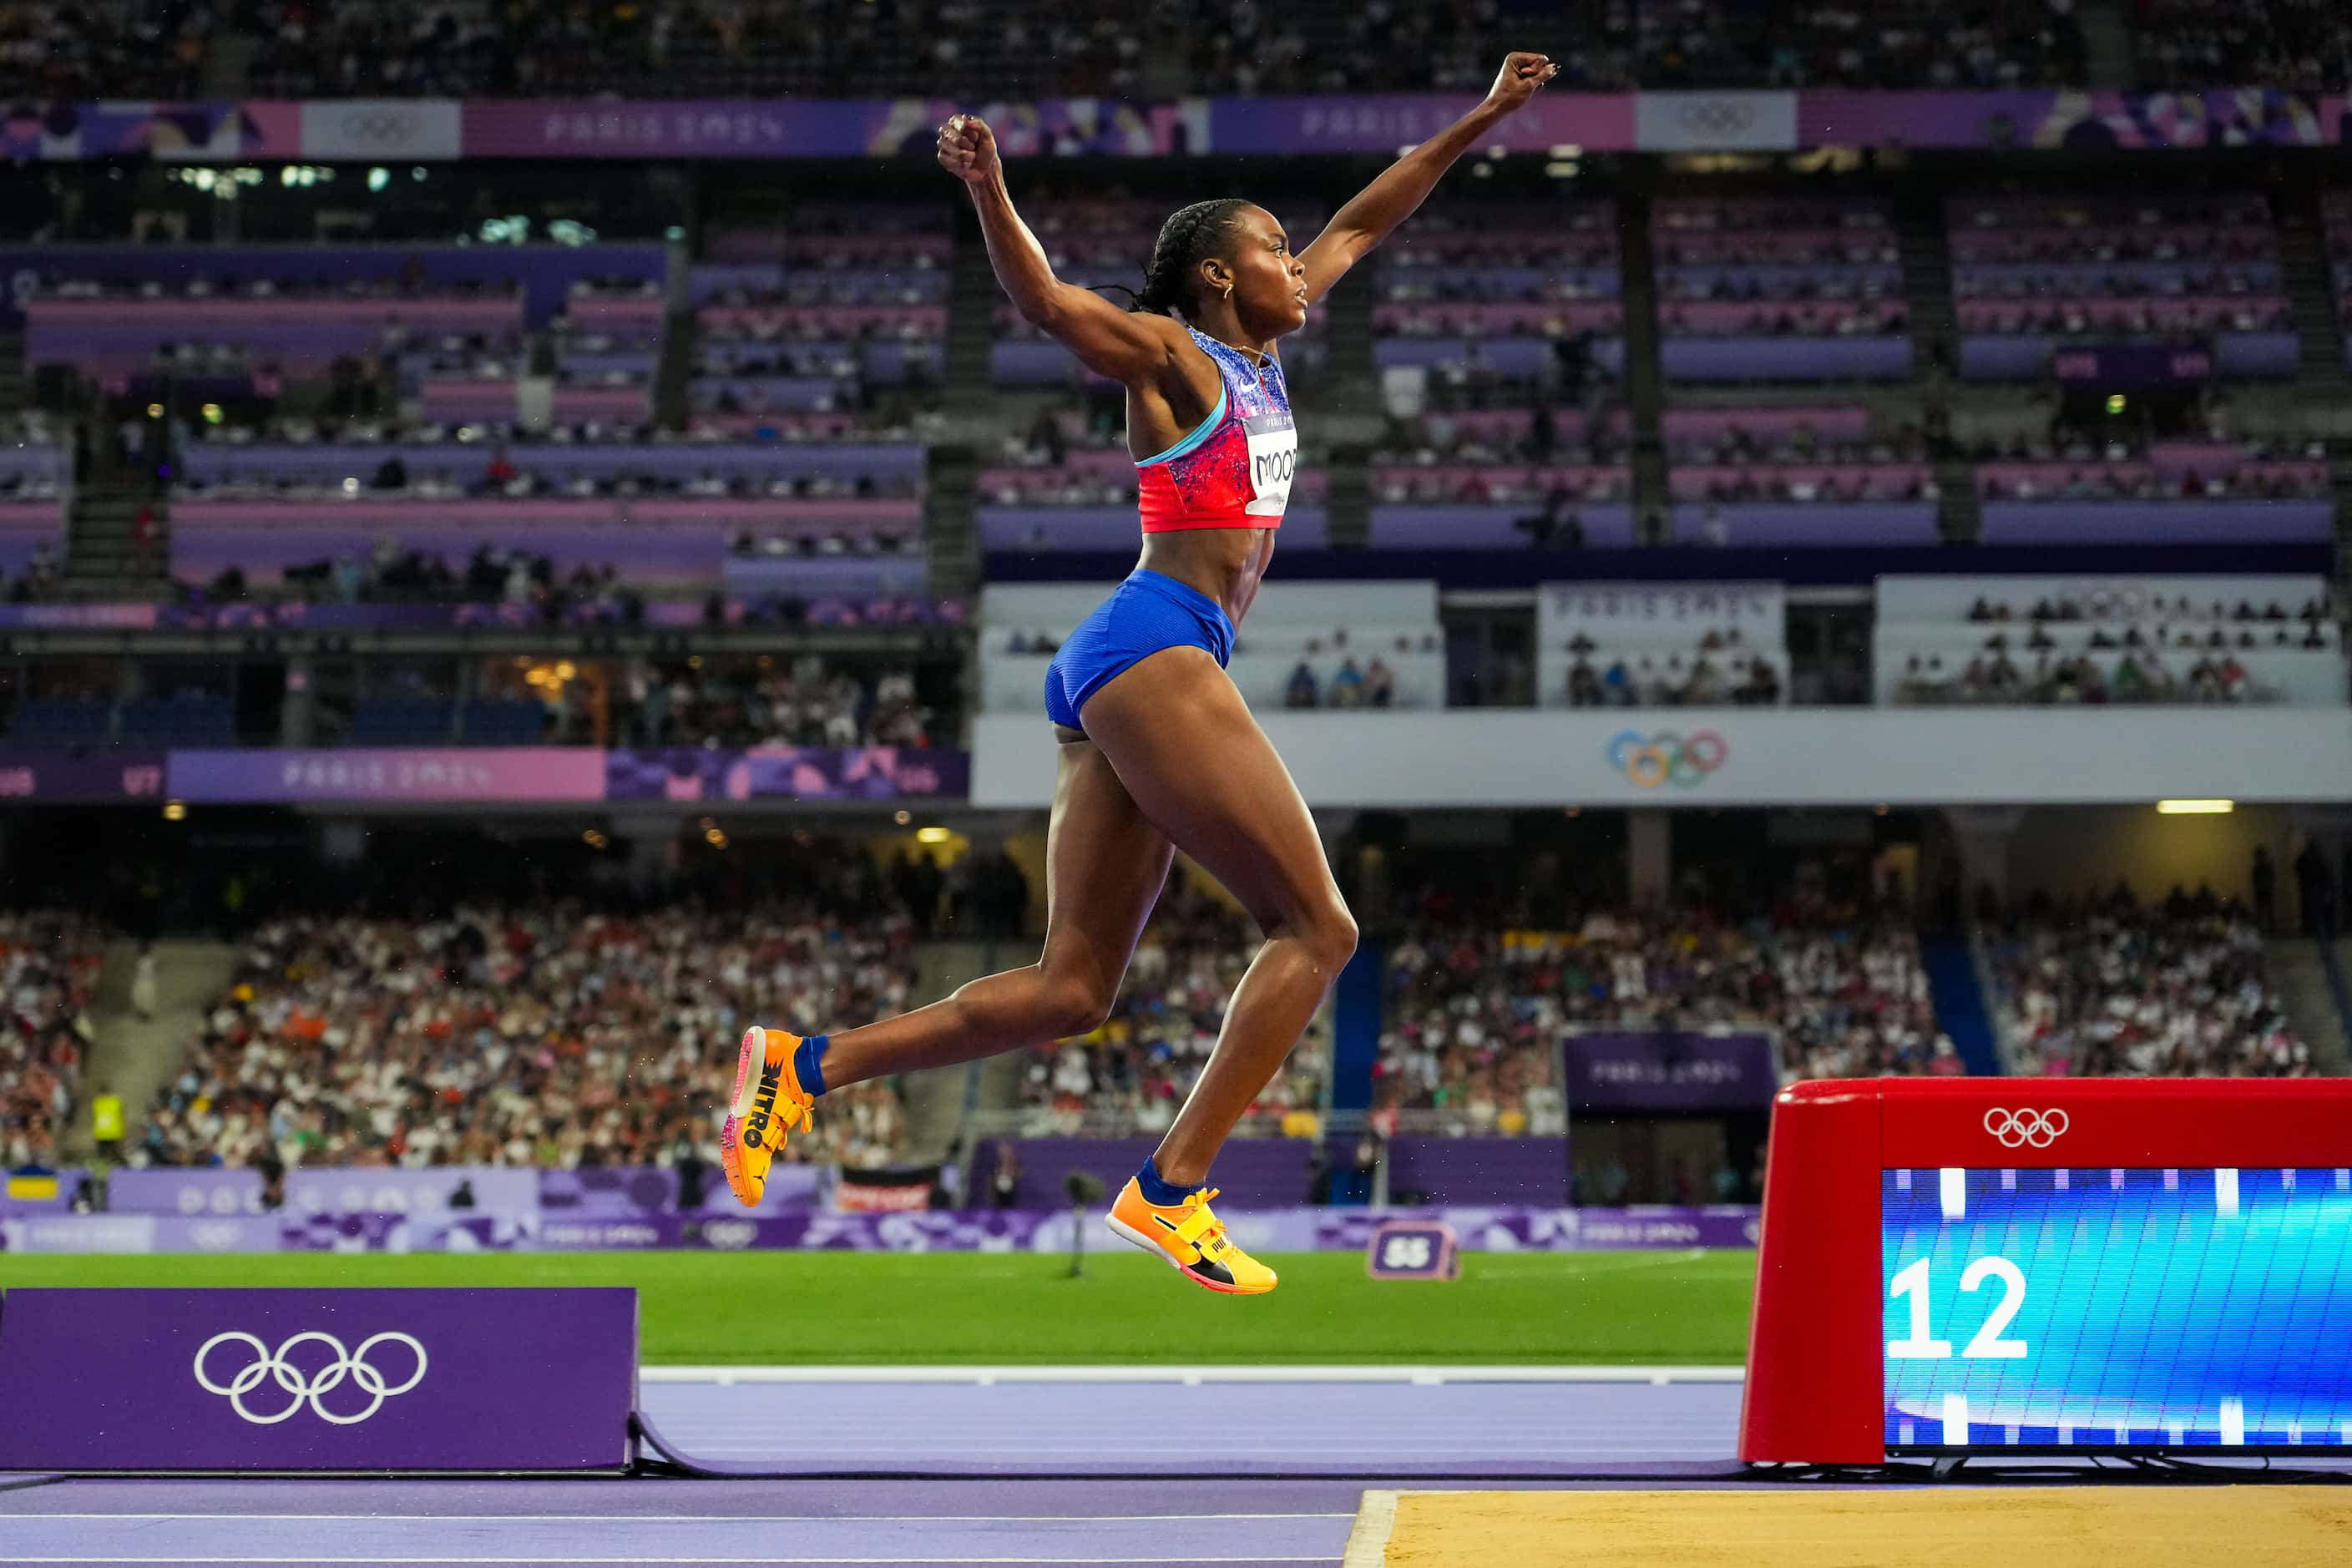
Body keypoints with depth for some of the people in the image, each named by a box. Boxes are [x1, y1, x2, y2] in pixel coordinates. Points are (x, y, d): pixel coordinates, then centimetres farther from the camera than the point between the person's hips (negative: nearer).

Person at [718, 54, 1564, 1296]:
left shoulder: (1259, 356, 23)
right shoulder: (1167, 352, 0)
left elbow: (1359, 226, 33)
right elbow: (1045, 300, -17)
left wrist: (1482, 120, 38)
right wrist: (988, 192, -36)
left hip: (1126, 678, 9)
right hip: (1154, 648, -9)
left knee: (1067, 990, 4)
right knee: (1317, 928, -9)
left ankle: (806, 1065, 0)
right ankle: (1171, 1193, -13)